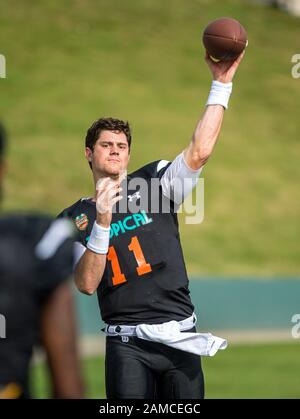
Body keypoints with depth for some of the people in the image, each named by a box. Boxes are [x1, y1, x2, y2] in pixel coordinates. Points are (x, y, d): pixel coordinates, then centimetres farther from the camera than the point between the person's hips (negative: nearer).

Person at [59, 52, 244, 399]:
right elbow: (87, 284, -5)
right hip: (128, 343, -1)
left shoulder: (154, 182, 9)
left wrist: (221, 84, -11)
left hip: (180, 336, 1)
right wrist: (102, 223, -16)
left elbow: (200, 152, -7)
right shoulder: (74, 219, 8)